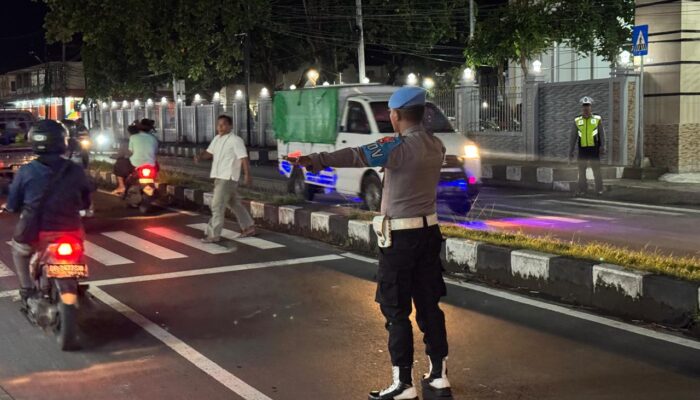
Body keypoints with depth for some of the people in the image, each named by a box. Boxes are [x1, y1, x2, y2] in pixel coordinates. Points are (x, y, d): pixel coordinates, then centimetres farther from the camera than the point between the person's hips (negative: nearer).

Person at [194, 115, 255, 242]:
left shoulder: (235, 140, -12)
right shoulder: (217, 139, 14)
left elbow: (244, 158, -17)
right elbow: (209, 152, 19)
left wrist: (247, 174, -26)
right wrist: (200, 156, -3)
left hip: (228, 178, -9)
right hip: (219, 177, 9)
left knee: (217, 205, -10)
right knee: (234, 204, 17)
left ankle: (213, 234, -5)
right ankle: (248, 227, 29)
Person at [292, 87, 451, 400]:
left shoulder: (401, 147, -17)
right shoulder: (436, 146, 7)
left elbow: (358, 156, -31)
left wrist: (315, 160, -40)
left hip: (400, 236, -7)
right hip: (429, 230, 7)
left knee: (396, 311, 1)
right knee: (429, 305, 12)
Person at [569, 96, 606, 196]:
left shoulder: (597, 119, 4)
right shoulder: (577, 121, 9)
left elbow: (602, 135, 2)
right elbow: (573, 137, 11)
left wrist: (602, 148, -8)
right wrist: (571, 151, 8)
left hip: (594, 148, -2)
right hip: (582, 149, 2)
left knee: (596, 170, 1)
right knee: (581, 170, 6)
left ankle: (599, 190, 8)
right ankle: (582, 189, 13)